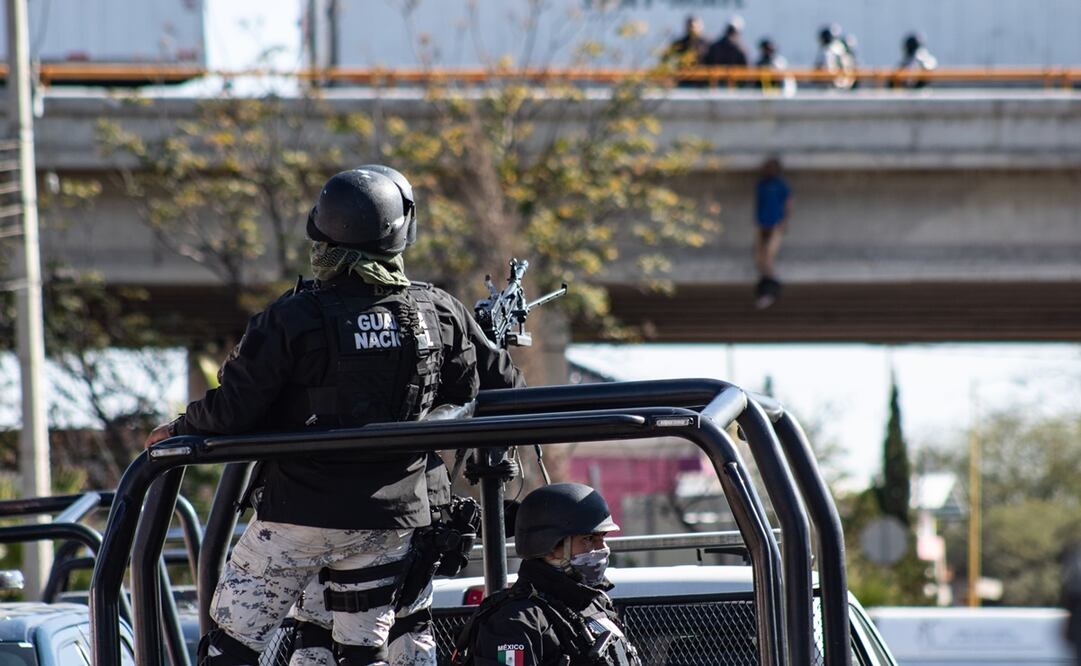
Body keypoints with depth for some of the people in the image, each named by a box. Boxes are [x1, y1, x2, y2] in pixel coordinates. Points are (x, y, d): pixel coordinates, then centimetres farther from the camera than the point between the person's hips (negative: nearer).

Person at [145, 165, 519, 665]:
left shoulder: (292, 319, -16)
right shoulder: (440, 314, -4)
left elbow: (233, 410, -13)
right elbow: (463, 396, 12)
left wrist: (178, 431, 7)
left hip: (300, 512, -4)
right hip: (390, 520, 4)